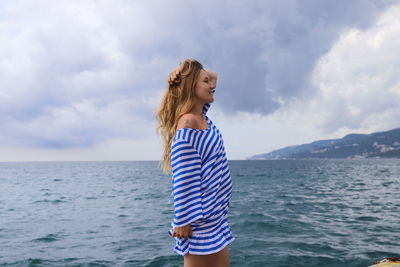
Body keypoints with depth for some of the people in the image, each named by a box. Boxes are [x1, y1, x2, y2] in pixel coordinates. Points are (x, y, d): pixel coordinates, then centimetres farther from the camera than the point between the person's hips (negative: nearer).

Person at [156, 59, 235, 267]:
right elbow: (184, 179, -21)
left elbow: (213, 77, 24)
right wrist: (184, 221, -20)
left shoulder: (201, 117, 9)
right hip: (200, 217, -10)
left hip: (214, 213, 10)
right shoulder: (188, 123, -18)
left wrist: (187, 70, 6)